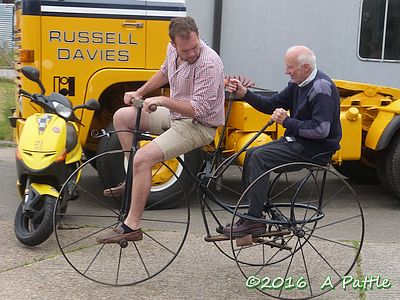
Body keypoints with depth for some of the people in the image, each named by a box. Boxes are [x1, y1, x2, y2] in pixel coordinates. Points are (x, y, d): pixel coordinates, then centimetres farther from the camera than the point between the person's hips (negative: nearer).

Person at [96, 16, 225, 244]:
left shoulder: (209, 64, -27)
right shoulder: (173, 49, 0)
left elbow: (200, 109, -29)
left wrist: (163, 101, -30)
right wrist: (140, 93, 17)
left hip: (199, 125, -9)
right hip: (175, 114, 9)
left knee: (143, 157, -24)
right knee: (122, 116, 8)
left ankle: (132, 227, -15)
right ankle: (136, 180, 13)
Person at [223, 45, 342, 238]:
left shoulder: (321, 88, -19)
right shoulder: (298, 84, 11)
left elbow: (321, 129, -26)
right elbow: (272, 105, 13)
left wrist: (287, 122, -22)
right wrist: (245, 94, 1)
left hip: (316, 149, -10)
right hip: (296, 140, 10)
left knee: (260, 157, -20)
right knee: (251, 154, 2)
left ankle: (253, 220, -17)